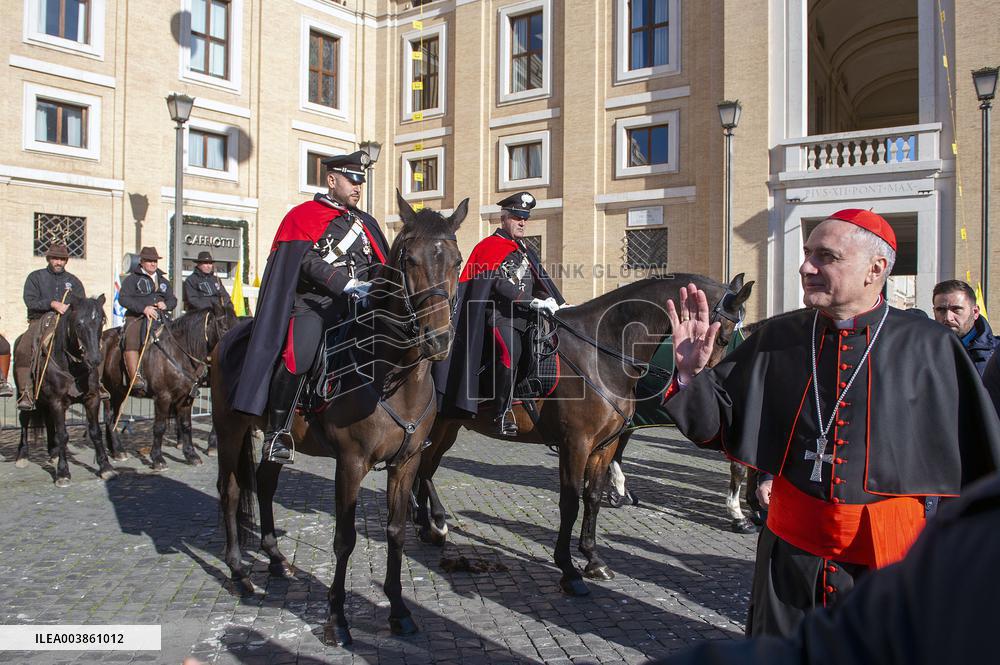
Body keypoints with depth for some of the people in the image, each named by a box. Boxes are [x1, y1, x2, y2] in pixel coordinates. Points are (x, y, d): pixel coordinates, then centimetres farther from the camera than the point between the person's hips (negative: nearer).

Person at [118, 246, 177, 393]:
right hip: (137, 318, -5)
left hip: (161, 319, 5)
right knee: (131, 341, -30)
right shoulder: (132, 279, 8)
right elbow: (123, 299, -4)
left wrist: (166, 305, -1)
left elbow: (173, 300, 25)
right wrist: (143, 308, -17)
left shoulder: (163, 281, 25)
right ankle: (136, 378, -37)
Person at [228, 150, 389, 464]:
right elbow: (309, 261, -11)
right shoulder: (302, 216, 4)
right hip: (314, 303, -6)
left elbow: (383, 264, 19)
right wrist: (347, 284, -24)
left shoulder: (365, 222, 22)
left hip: (356, 304, 6)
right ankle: (277, 432, -10)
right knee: (296, 356, -27)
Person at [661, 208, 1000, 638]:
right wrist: (691, 374, -17)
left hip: (890, 559, -2)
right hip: (790, 552, 2)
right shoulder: (777, 340, -3)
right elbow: (717, 423, 1)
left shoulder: (929, 348, -8)